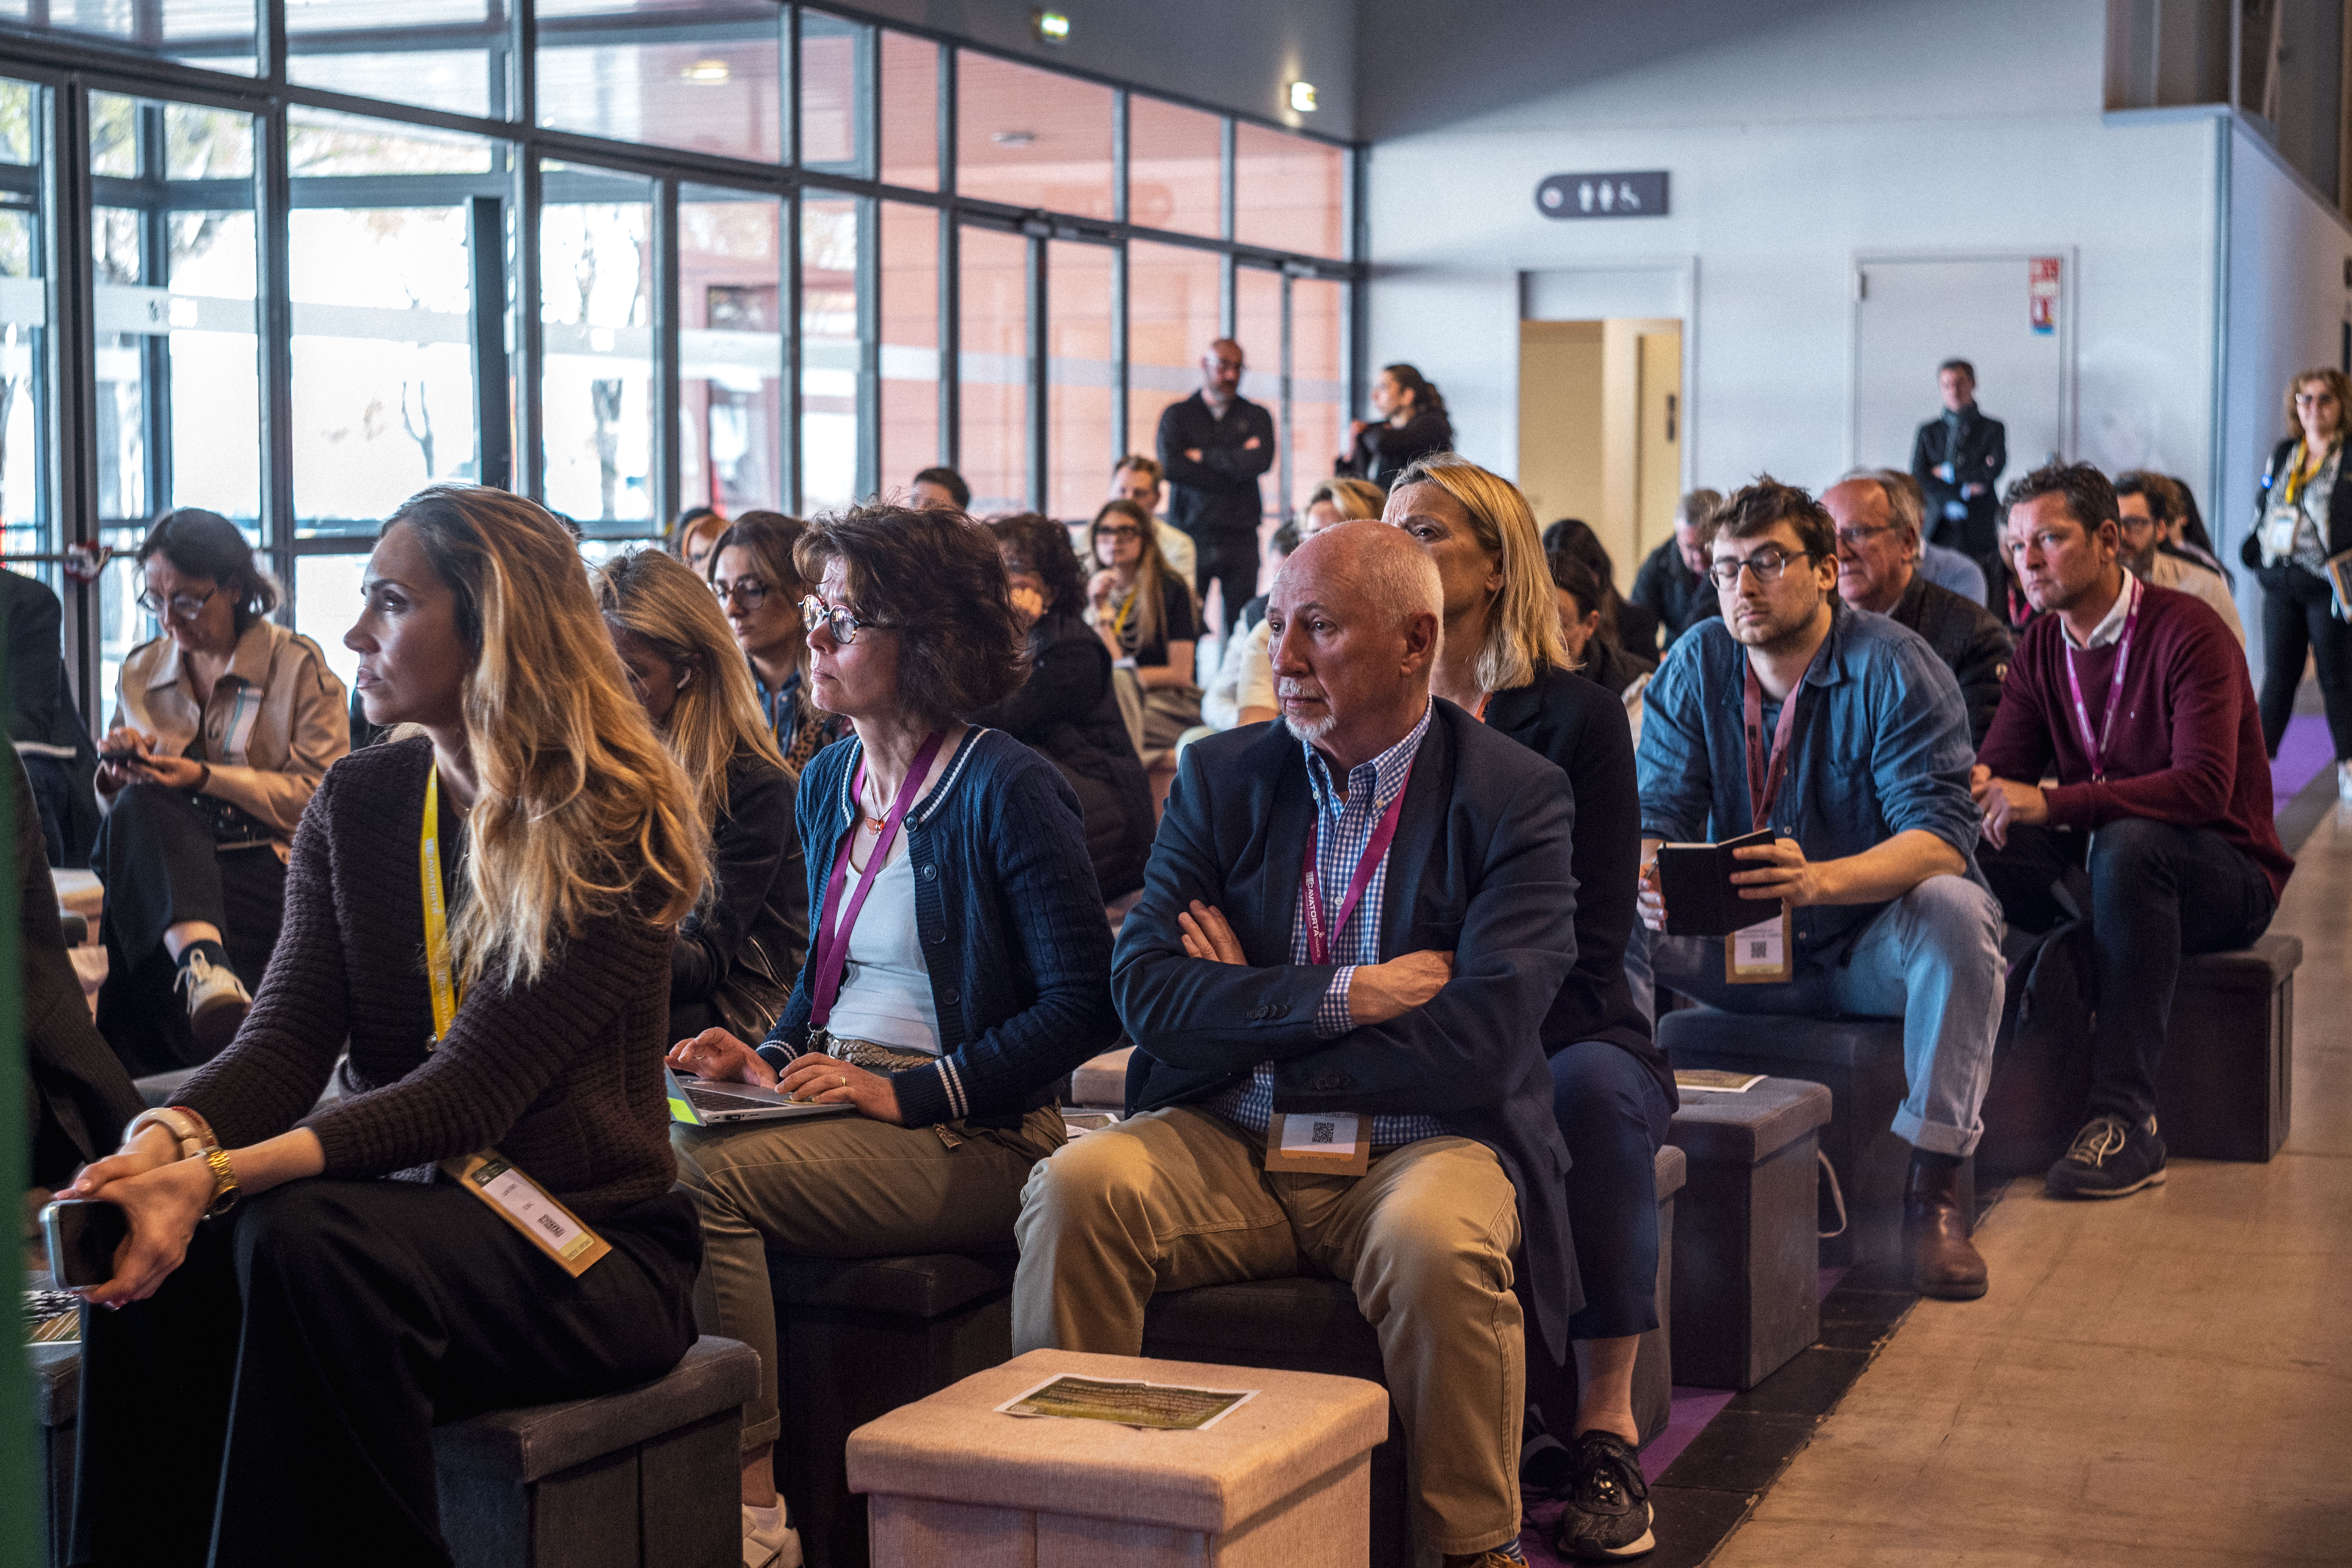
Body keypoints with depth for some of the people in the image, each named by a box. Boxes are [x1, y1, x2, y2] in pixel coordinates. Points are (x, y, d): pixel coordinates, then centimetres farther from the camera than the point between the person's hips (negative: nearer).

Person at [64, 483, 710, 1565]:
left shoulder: (618, 828, -12)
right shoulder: (355, 807, 8)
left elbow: (467, 1096, -20)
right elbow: (287, 1033, -3)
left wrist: (218, 1175, -33)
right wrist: (163, 1142, -26)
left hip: (590, 1248, -5)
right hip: (409, 1213, 5)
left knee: (305, 1240, -33)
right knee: (153, 1243, -23)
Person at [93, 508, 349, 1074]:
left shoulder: (299, 665, 4)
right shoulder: (140, 671, 18)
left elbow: (322, 795, -4)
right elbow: (115, 802, 21)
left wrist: (207, 778, -14)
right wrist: (118, 771, -4)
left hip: (267, 871, -4)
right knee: (141, 809, -34)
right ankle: (203, 957, -57)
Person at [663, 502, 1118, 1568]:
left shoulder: (1006, 791, -8)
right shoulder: (828, 783, 15)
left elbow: (1082, 1004, -13)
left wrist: (906, 1091, -18)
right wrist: (769, 1060, 4)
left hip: (968, 1140, -7)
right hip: (838, 1103, 7)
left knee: (704, 1173, -27)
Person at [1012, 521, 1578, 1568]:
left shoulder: (1515, 797, -1)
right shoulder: (1221, 777, 9)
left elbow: (1487, 1036, -13)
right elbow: (1146, 992, -2)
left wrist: (1251, 1024, -7)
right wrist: (1345, 996, -13)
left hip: (1419, 1148, -3)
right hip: (1225, 1148, 3)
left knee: (1436, 1242, -35)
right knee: (1076, 1188, -26)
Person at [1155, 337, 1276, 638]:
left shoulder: (1256, 416, 14)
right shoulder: (1177, 415, 11)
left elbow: (1261, 461, -7)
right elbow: (1171, 467, -7)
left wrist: (1204, 456, -3)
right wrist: (1235, 464, -5)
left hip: (1240, 537, 1)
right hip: (1191, 537, -1)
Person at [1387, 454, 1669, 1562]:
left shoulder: (1574, 718, 1)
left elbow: (1592, 941, -7)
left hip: (1561, 1035, -1)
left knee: (1591, 1088, -36)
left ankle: (1605, 1424, -26)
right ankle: (1522, 1387, -22)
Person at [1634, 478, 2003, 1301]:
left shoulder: (1896, 668, -15)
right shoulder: (1693, 669, -2)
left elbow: (1942, 837, -27)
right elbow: (1658, 811, -7)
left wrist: (1822, 879, -47)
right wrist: (1645, 872, -34)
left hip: (1875, 951, -3)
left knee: (1955, 911, -35)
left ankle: (1932, 1189, -27)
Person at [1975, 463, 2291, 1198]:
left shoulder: (2189, 632, -15)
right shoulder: (2041, 648, 6)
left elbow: (2205, 786, -28)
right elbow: (2003, 764, -2)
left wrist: (2052, 802, -37)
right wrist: (1976, 787, -28)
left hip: (2229, 875, -6)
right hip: (2100, 864, 6)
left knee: (2129, 845, -39)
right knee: (1969, 852, -21)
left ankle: (2126, 1117, -39)